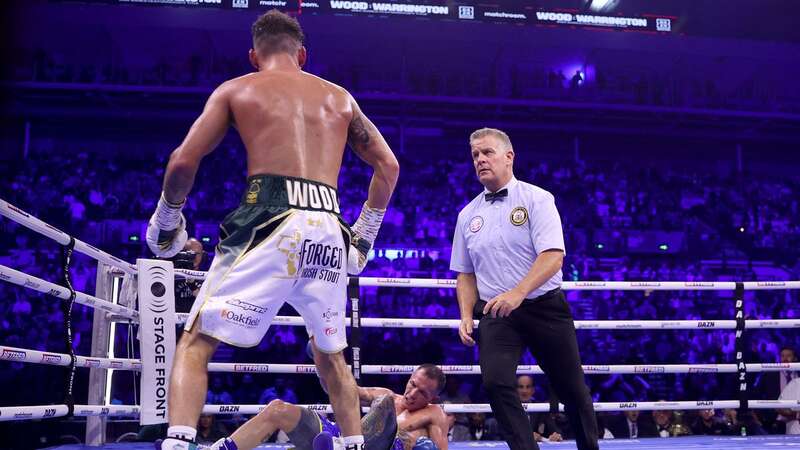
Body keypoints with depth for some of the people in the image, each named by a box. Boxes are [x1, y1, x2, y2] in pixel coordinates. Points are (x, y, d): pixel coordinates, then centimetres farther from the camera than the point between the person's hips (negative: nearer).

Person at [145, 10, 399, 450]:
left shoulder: (235, 89, 14)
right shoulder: (340, 97, 23)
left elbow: (183, 161, 5)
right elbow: (388, 165, 20)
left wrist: (165, 219, 19)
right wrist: (365, 232, 26)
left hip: (270, 221, -3)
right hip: (328, 228, 4)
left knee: (196, 341, 3)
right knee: (331, 354, 22)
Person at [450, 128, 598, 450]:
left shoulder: (536, 199, -4)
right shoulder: (468, 215, 10)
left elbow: (553, 255, -17)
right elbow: (466, 274, 16)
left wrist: (518, 293, -30)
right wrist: (466, 315, 0)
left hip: (545, 307, -2)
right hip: (495, 313, 3)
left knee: (571, 389, 7)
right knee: (495, 383, -19)